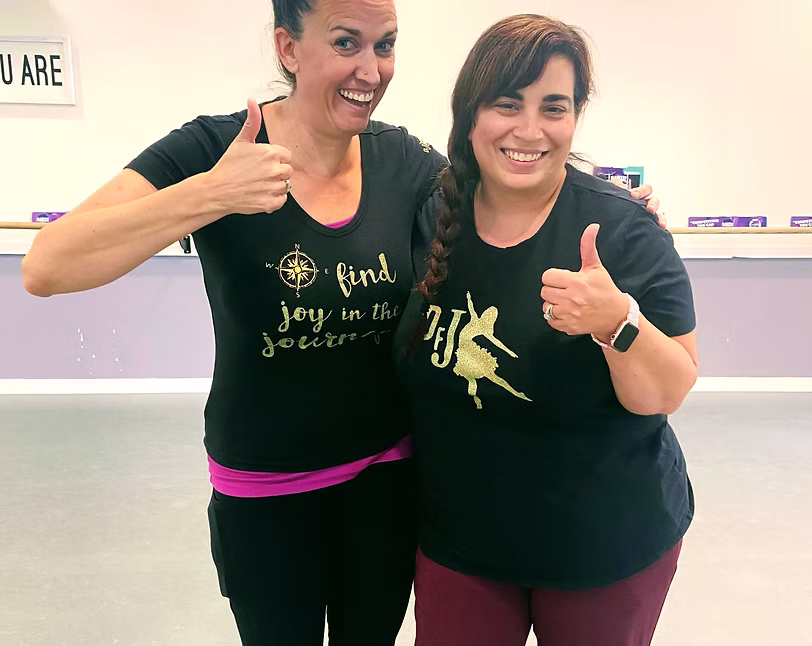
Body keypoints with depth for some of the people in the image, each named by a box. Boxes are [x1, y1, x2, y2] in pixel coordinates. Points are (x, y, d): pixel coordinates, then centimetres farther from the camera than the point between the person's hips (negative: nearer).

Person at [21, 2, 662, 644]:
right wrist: (210, 195, -36)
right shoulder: (212, 149, -16)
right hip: (263, 490, -2)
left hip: (388, 473, 3)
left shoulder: (404, 161, -6)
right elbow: (46, 269, -24)